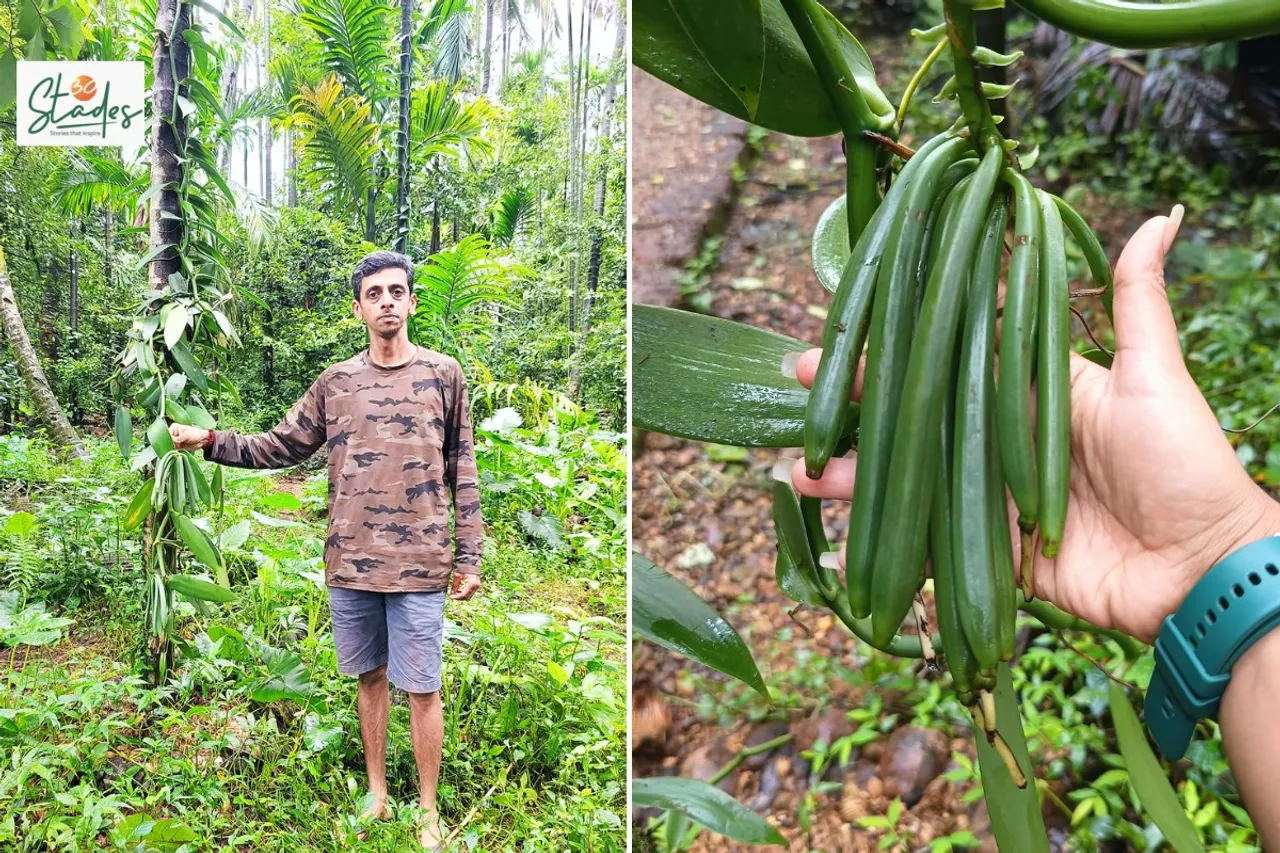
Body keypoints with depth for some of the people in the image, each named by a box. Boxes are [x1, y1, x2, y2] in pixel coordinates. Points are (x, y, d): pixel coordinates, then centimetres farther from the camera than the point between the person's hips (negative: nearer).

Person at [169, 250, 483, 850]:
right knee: (370, 678, 15)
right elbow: (280, 447, 12)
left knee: (421, 689, 3)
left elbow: (462, 471, 1)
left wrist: (469, 557, -1)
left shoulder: (443, 375, 0)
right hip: (349, 563, 3)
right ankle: (376, 793, 31)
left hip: (418, 565, -3)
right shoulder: (335, 383, 7)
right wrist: (210, 441, -1)